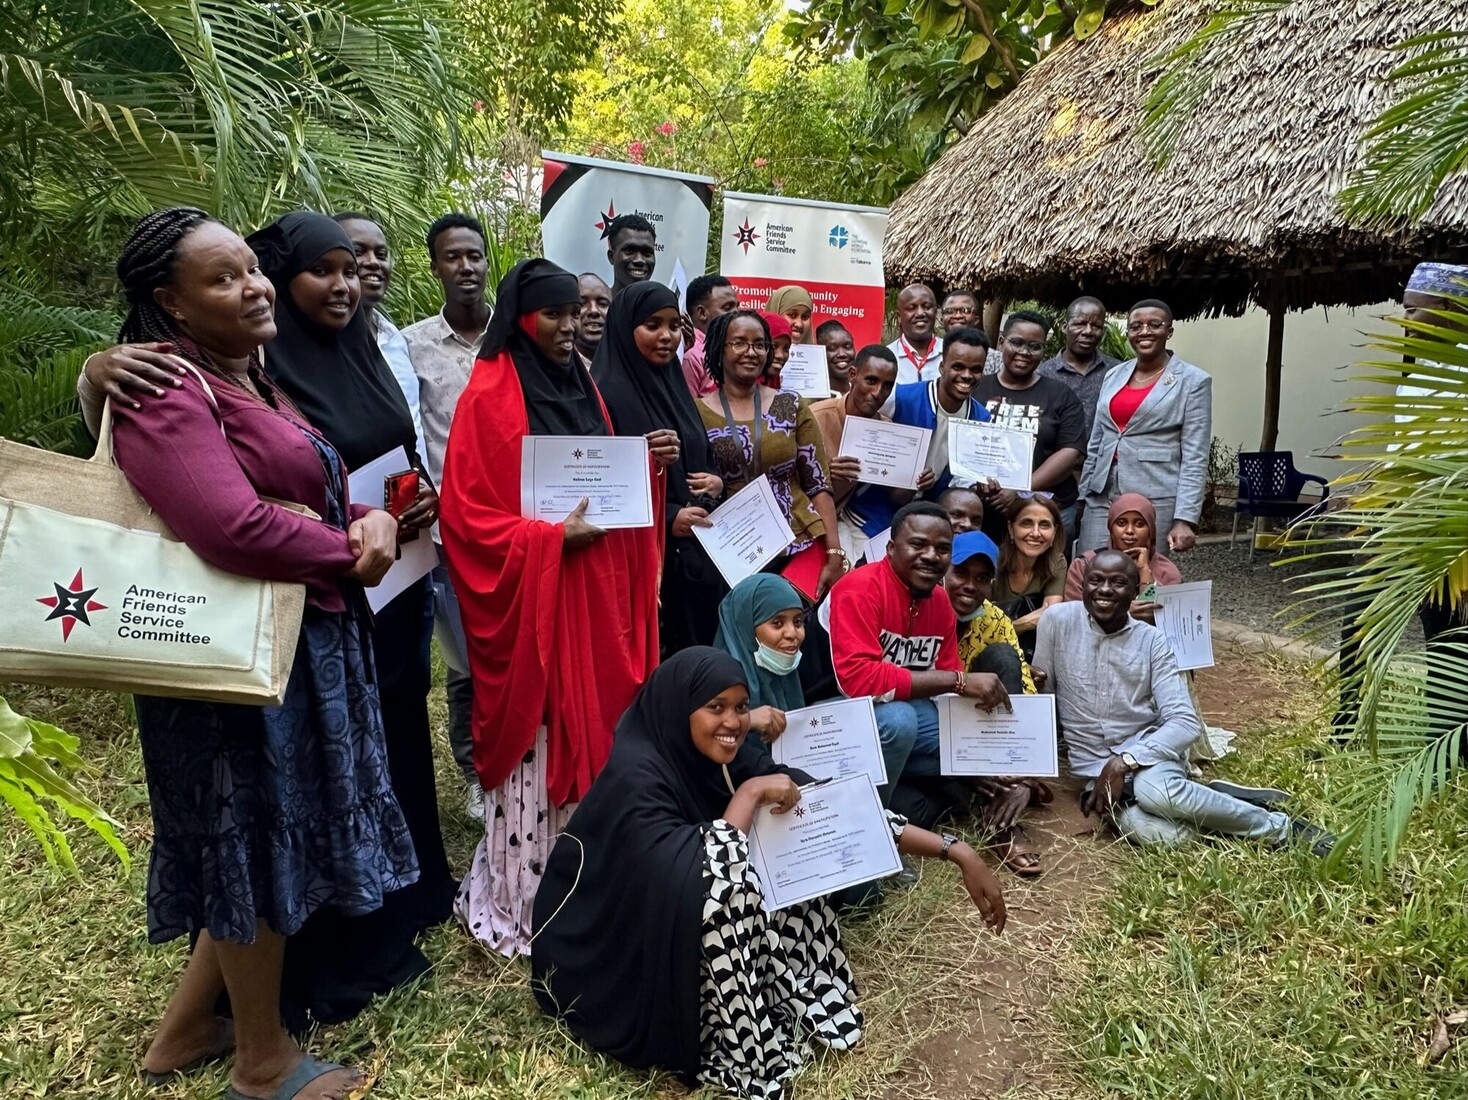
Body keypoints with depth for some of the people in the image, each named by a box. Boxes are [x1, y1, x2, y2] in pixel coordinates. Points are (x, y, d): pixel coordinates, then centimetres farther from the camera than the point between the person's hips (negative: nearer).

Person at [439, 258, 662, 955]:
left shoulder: (582, 387, 14)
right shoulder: (489, 396, -7)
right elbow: (467, 513, -11)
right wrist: (552, 536, -20)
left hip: (597, 587, 7)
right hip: (533, 593, -6)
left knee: (596, 730, 10)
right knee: (538, 738, -1)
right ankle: (522, 901, 16)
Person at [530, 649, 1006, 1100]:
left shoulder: (727, 758, -8)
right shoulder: (636, 776, -28)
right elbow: (697, 880, -40)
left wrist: (955, 851, -16)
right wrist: (750, 792, -29)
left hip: (690, 940, 7)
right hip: (608, 960, -7)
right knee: (724, 887, -30)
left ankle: (794, 1001, 3)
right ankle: (732, 1050, -12)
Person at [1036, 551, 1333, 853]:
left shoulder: (1152, 640, -3)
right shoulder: (1057, 620, -4)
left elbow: (1186, 722, -10)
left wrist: (1124, 762, -22)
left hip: (1148, 754, 1)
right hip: (1096, 769, -1)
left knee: (1155, 790, -38)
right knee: (1155, 832, -34)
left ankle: (1277, 825, -14)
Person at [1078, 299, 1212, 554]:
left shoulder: (1193, 381, -1)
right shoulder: (1114, 375, 13)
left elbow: (1195, 458, -7)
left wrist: (1185, 519, -14)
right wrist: (1081, 496, 14)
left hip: (1155, 500, -4)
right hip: (1102, 495, 4)